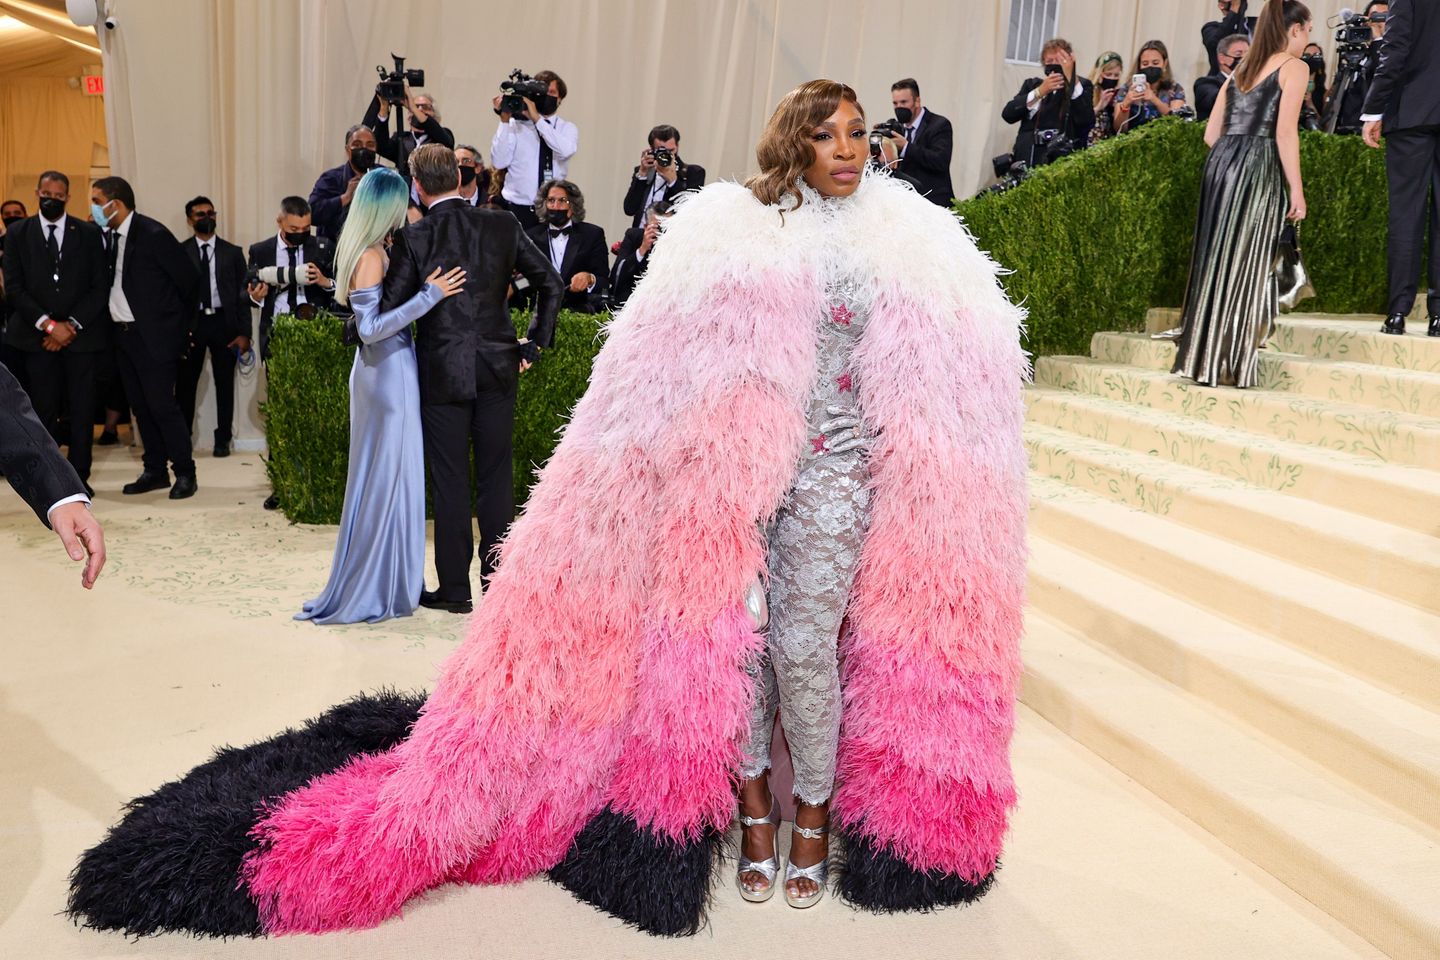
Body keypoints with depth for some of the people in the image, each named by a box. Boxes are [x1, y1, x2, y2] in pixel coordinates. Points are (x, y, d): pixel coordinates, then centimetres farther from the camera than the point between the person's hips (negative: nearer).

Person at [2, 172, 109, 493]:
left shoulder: (89, 233, 6)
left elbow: (100, 286, 1)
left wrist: (72, 325, -7)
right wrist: (48, 325, -10)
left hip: (82, 334, 0)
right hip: (38, 335, 0)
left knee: (82, 409, 1)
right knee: (44, 410, 1)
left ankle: (79, 475, 8)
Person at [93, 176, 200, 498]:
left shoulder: (153, 234, -13)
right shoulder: (109, 236, 8)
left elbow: (189, 279, -10)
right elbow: (112, 282, 18)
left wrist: (183, 326, 0)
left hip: (154, 335, -8)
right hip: (124, 334, 8)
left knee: (161, 404, -8)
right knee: (140, 405, 11)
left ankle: (185, 473, 2)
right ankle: (155, 470, 20)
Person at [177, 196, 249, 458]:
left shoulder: (233, 252, 8)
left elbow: (242, 294, 5)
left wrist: (244, 333, -2)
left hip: (224, 323, 1)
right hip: (190, 324, -1)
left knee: (225, 383, 5)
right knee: (185, 384, 3)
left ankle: (223, 440, 14)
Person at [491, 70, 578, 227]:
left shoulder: (568, 128, 8)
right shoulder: (516, 124, 2)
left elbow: (566, 150, -16)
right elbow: (498, 162, -8)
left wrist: (537, 118, -17)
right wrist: (504, 122, -12)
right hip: (517, 208, -1)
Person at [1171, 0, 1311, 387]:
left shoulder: (1240, 69, 21)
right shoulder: (1293, 66, 2)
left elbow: (1211, 133, 18)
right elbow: (1285, 133, -8)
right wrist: (1296, 189, -7)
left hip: (1220, 164, 6)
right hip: (1258, 170, -6)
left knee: (1216, 259, 10)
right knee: (1245, 264, -3)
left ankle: (1203, 356, 14)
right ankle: (1229, 362, 0)